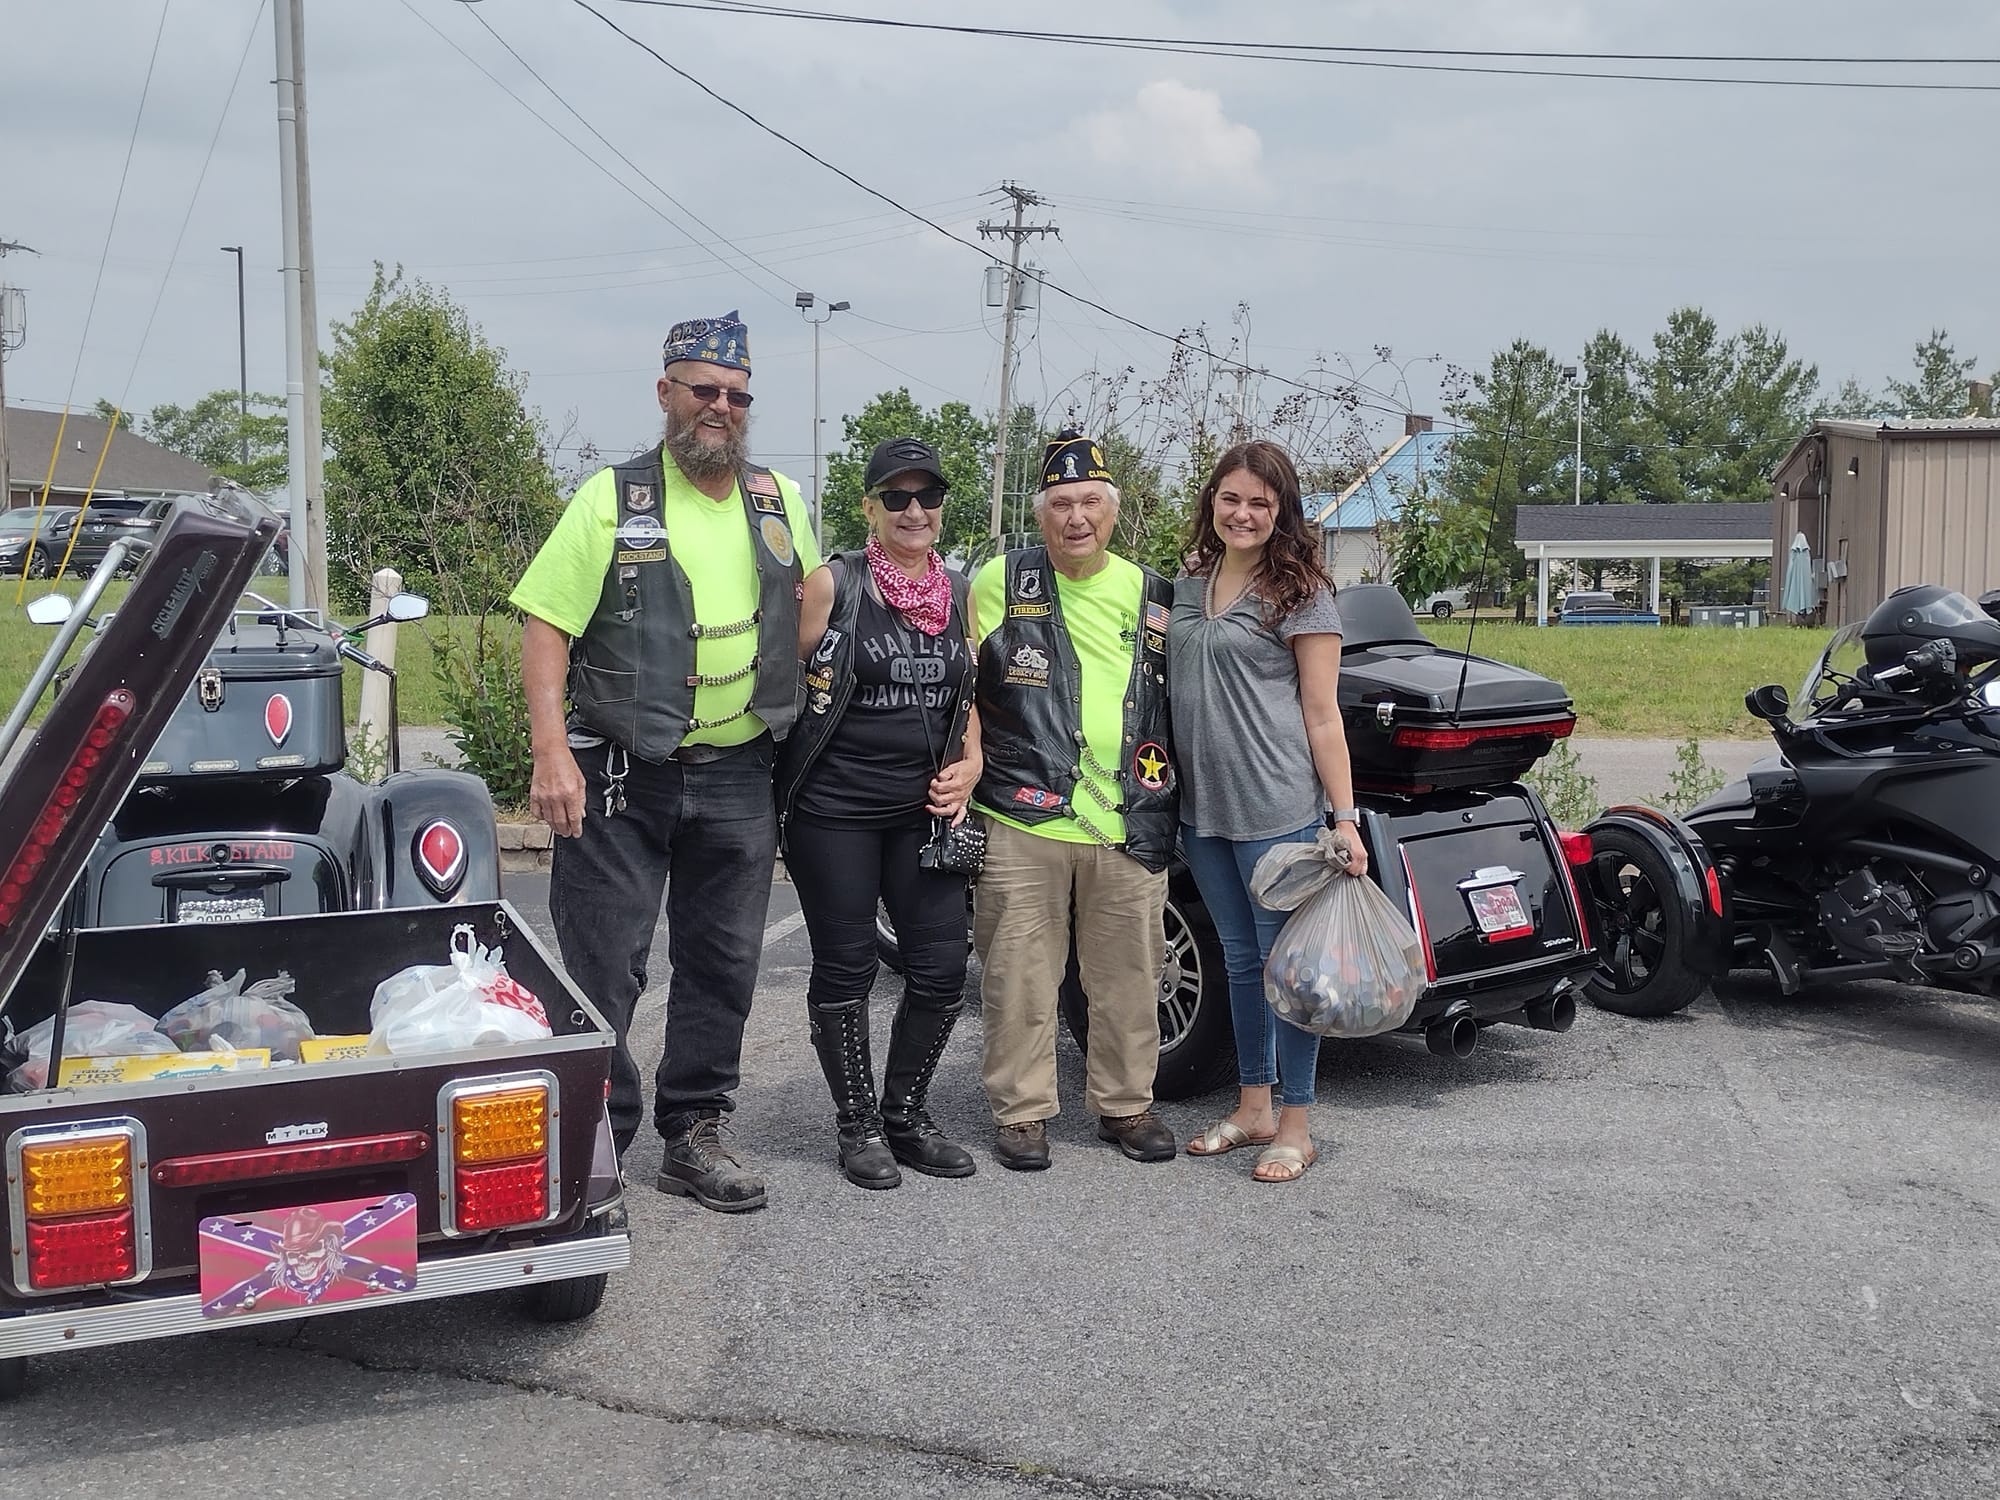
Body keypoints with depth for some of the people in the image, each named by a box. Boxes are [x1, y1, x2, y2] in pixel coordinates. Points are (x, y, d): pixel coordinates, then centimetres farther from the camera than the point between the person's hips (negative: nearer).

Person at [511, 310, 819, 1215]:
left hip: (738, 775, 4)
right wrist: (551, 753, -18)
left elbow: (812, 595, 25)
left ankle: (695, 1135, 24)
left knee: (722, 965, 11)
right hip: (622, 773, -4)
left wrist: (794, 695, 13)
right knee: (602, 968, -1)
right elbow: (545, 624, -8)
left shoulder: (779, 503, 9)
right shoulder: (612, 498, -5)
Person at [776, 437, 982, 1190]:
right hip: (834, 811, -4)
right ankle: (857, 1124, 20)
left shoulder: (958, 592, 9)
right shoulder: (833, 585, -6)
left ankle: (904, 1114, 22)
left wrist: (969, 765, 4)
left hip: (923, 810, 5)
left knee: (941, 969, 2)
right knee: (845, 968, 5)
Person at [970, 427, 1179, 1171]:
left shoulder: (1152, 594, 11)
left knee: (1129, 977, 10)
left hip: (1129, 826, 3)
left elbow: (1174, 703, 20)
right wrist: (968, 770, -6)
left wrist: (1163, 800, 13)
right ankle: (1022, 1111, 17)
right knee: (1020, 977, 3)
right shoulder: (1000, 582, 1)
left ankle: (1126, 1104, 26)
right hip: (1021, 823, -3)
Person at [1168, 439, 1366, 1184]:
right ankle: (1252, 1107, 27)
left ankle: (1295, 1124, 11)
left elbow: (1322, 714, -8)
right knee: (1241, 960, 15)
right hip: (1203, 808, 6)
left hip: (1278, 809, -6)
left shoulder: (1299, 592, -6)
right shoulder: (1188, 587, 11)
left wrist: (1346, 817, -13)